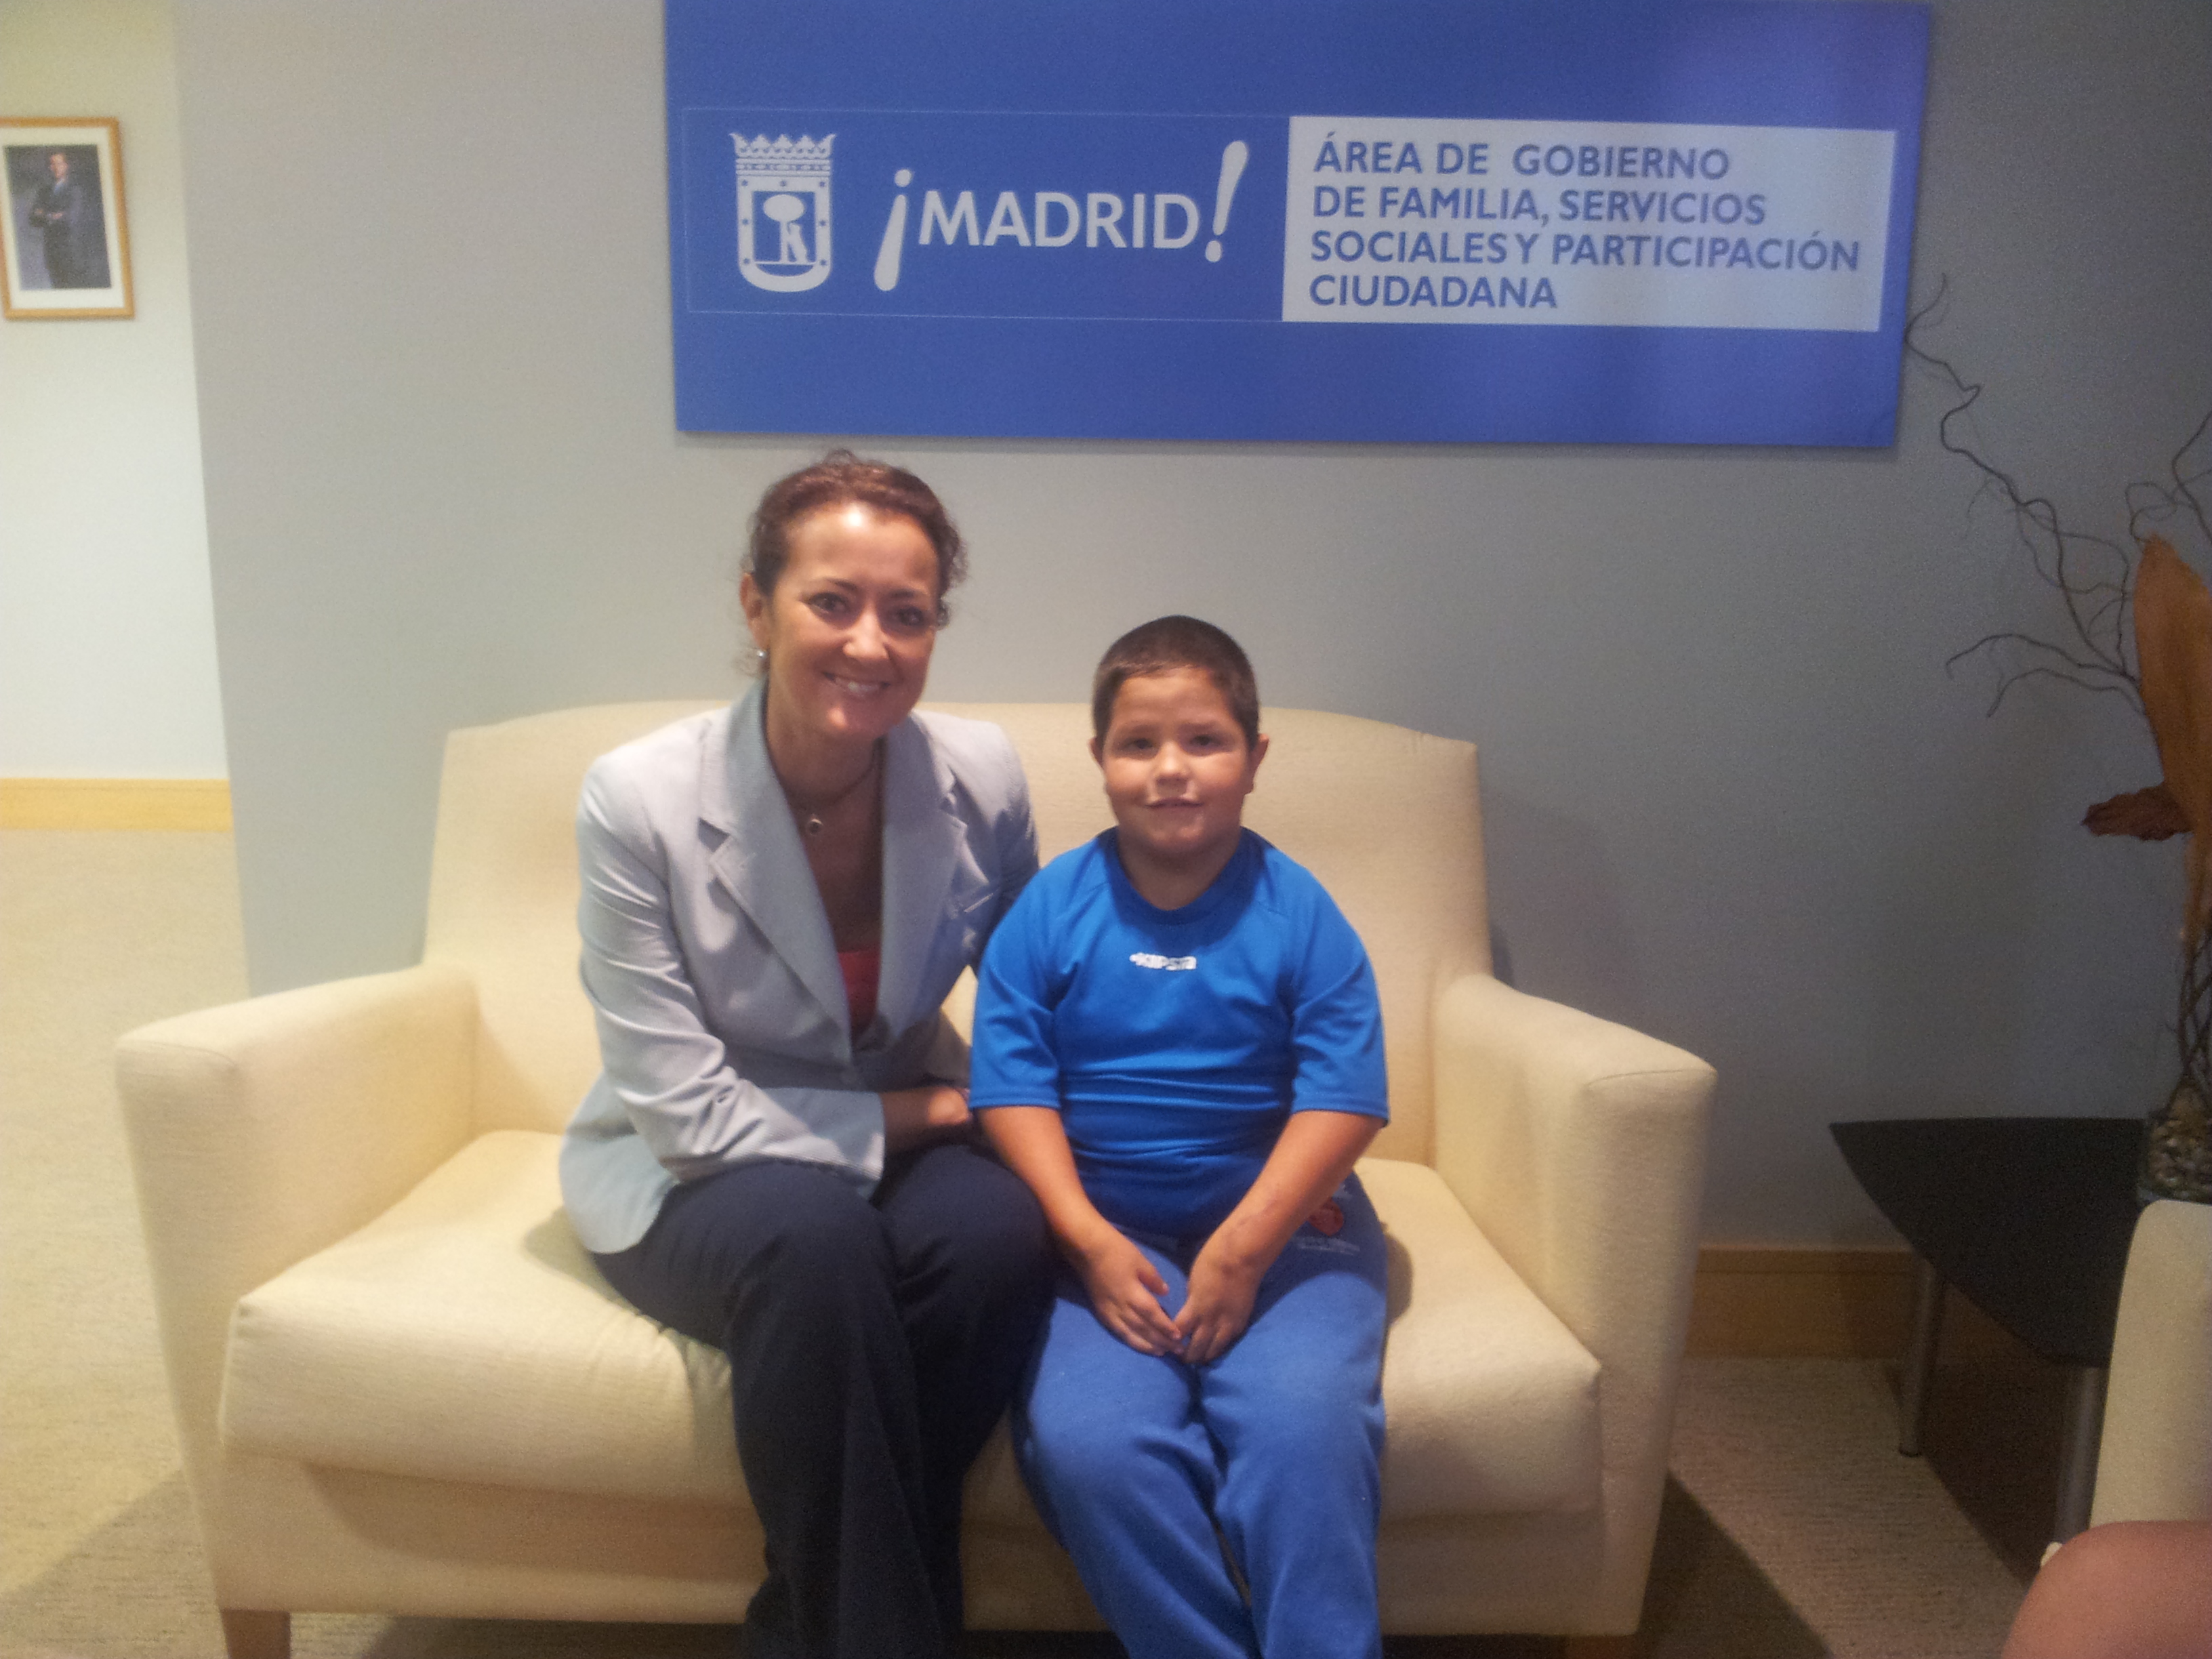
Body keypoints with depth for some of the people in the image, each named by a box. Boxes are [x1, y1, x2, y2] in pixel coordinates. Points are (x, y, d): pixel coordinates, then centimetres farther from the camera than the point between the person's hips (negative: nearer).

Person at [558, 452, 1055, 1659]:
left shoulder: (982, 777, -11)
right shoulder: (637, 800, -19)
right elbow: (689, 1111, -17)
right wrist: (922, 1107, -15)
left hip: (897, 1140, 3)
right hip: (682, 1171, -3)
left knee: (999, 1229, -30)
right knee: (814, 1238, -36)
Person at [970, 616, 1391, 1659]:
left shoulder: (1299, 914, 1)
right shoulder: (1048, 910, 3)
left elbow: (1342, 1102, -5)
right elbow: (1012, 1091, -2)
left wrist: (1241, 1250, -15)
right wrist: (1090, 1241, -14)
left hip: (1278, 1217, 0)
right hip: (1100, 1225, 1)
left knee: (1305, 1427, -27)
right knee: (1087, 1442, -24)